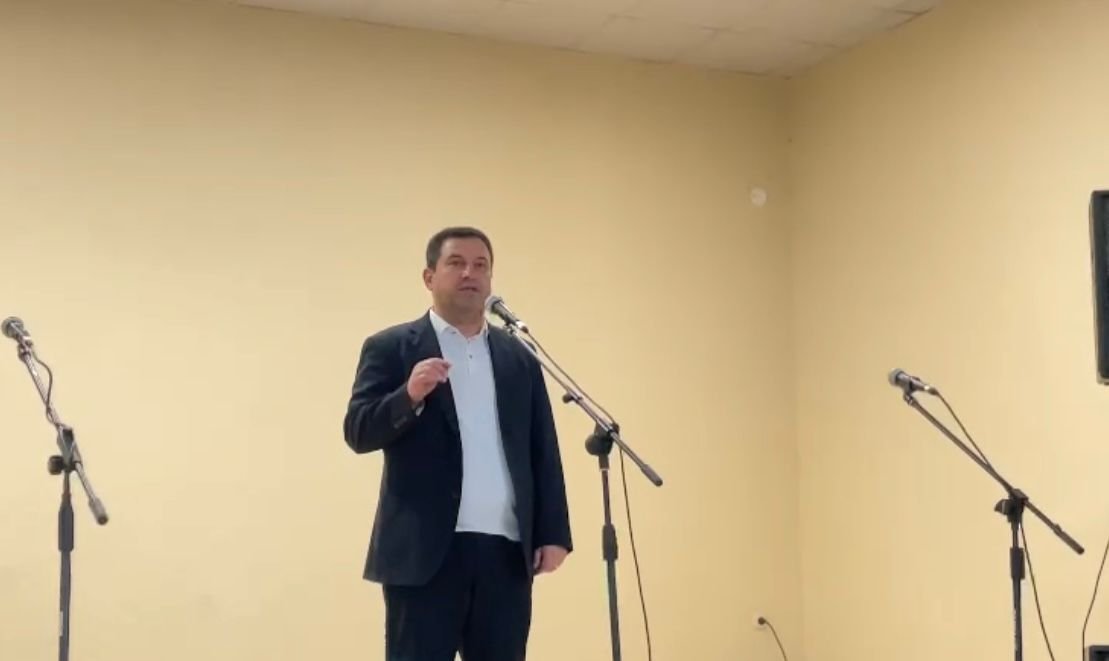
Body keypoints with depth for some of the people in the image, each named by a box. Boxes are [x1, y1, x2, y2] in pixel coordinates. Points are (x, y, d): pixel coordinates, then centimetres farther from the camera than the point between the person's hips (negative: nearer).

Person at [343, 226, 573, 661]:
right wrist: (409, 396, -22)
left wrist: (553, 533, 3)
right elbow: (358, 432, -5)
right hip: (426, 551, -3)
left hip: (506, 552, 4)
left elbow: (543, 453, 11)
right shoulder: (390, 348, 4)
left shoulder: (519, 359, 15)